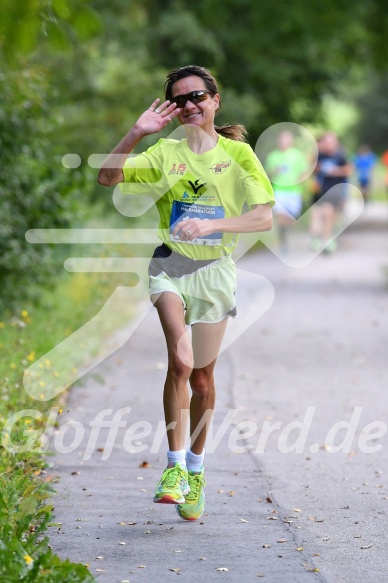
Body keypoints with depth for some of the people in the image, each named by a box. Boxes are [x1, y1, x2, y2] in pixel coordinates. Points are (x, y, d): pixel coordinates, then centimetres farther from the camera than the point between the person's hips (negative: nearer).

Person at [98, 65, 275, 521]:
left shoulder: (238, 153, -2)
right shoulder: (166, 152, 1)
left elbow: (264, 217, -9)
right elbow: (107, 177, -9)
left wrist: (210, 224, -22)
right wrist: (137, 133, -20)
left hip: (216, 269, 1)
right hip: (171, 265, -1)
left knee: (203, 374, 11)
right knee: (180, 361, -23)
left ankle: (196, 469, 30)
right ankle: (174, 466, -17)